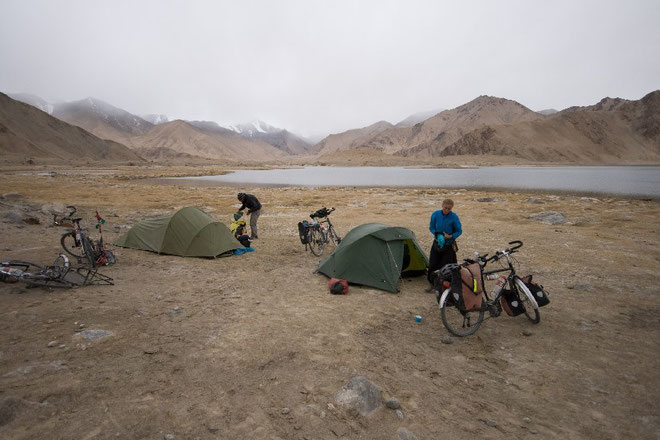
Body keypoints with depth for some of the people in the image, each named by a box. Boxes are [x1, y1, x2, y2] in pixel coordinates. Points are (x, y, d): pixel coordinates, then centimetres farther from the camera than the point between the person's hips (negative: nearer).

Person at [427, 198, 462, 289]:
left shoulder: (454, 217, -15)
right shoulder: (435, 214, -8)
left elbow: (459, 231, -6)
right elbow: (431, 228, 2)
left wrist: (450, 236, -22)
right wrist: (438, 235, -14)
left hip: (449, 245, -3)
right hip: (437, 244, 3)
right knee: (433, 264, 6)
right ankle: (433, 284, 23)